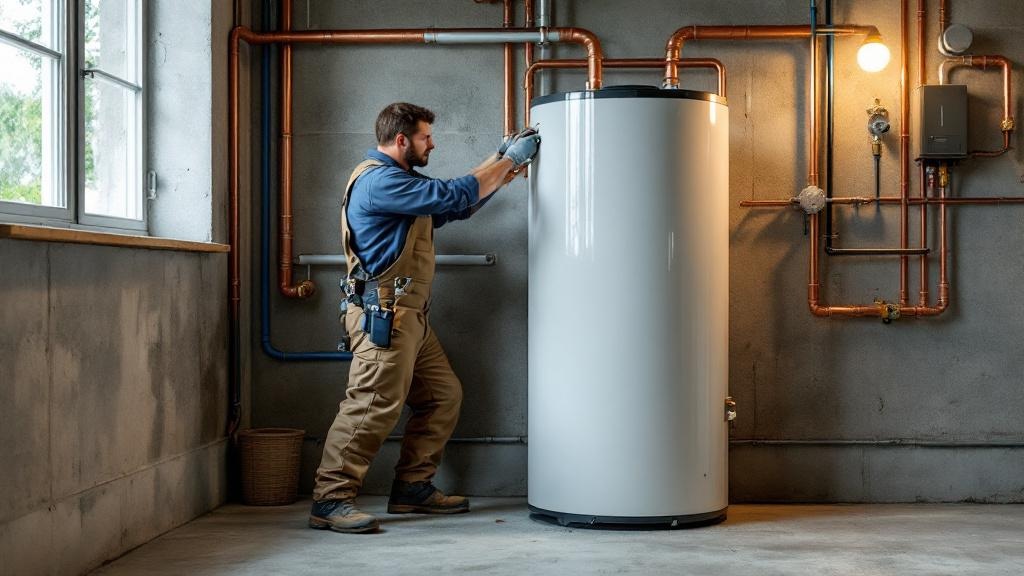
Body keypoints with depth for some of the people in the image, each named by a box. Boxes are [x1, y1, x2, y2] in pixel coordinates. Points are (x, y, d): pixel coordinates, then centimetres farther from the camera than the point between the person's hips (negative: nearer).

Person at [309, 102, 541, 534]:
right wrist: (508, 160, -10)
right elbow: (454, 195, -19)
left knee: (443, 397, 12)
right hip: (382, 315, -11)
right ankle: (330, 501, -9)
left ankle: (413, 489, 17)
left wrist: (501, 162, 17)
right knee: (373, 406, -13)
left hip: (408, 317, 11)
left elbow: (453, 207, 25)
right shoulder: (379, 181, -13)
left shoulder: (397, 181, 22)